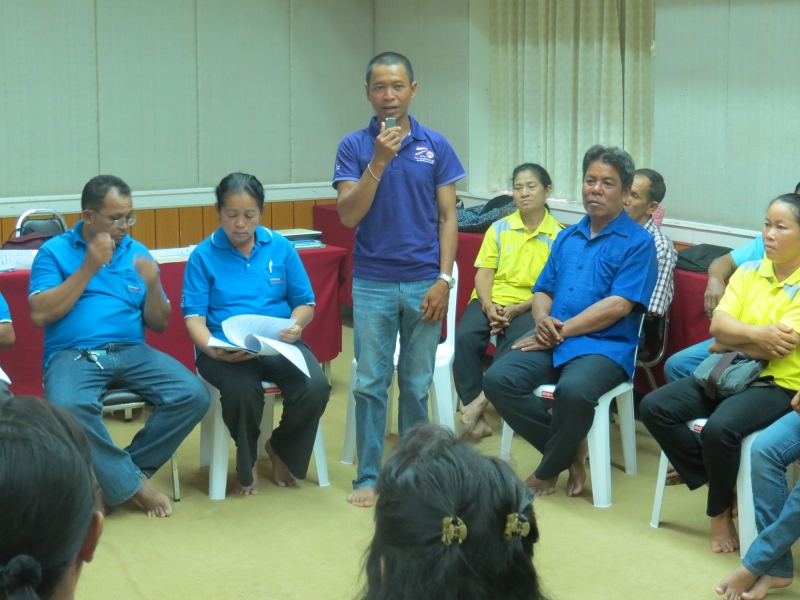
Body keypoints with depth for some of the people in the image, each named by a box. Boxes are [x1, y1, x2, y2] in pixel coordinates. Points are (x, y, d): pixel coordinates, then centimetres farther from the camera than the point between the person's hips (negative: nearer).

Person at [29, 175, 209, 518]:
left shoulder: (137, 254, 14)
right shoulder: (54, 252, 5)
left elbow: (159, 325, 14)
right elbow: (40, 315, -9)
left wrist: (153, 285, -7)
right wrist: (88, 268, -12)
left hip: (131, 352, 4)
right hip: (73, 354, -4)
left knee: (193, 396, -20)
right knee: (68, 407, -37)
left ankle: (117, 475, -7)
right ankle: (132, 483, -16)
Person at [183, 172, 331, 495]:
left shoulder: (281, 247, 9)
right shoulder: (203, 255, 3)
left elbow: (305, 303, 12)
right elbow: (194, 316, -3)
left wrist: (296, 324, -12)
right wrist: (213, 349, -24)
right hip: (225, 348, -2)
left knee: (316, 387, -27)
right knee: (243, 390, -36)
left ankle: (282, 450, 8)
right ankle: (246, 461, 1)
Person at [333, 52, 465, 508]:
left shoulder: (436, 146, 3)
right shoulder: (355, 146, 0)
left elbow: (448, 218, 3)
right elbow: (349, 215, -9)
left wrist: (444, 279, -6)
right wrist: (378, 162, -19)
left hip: (424, 283, 1)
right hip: (373, 283, -1)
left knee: (417, 384, 9)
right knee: (371, 384, 3)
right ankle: (368, 477, 12)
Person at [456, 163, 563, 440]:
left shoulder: (557, 235, 2)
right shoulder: (499, 228, 11)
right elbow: (484, 272, 5)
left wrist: (517, 309, -17)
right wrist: (488, 305, -14)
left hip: (529, 305, -2)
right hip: (491, 300, 3)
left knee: (517, 345, -36)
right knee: (465, 337, -28)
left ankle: (481, 401, -25)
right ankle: (475, 415, -23)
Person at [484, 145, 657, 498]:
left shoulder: (637, 242, -1)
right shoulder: (567, 237, 20)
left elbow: (618, 306, -11)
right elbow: (543, 291, 20)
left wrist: (561, 331, -12)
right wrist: (543, 321, -5)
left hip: (605, 346, -6)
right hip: (553, 340, 6)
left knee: (574, 390, -37)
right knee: (498, 380, -20)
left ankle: (549, 469, -8)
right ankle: (570, 450, -4)